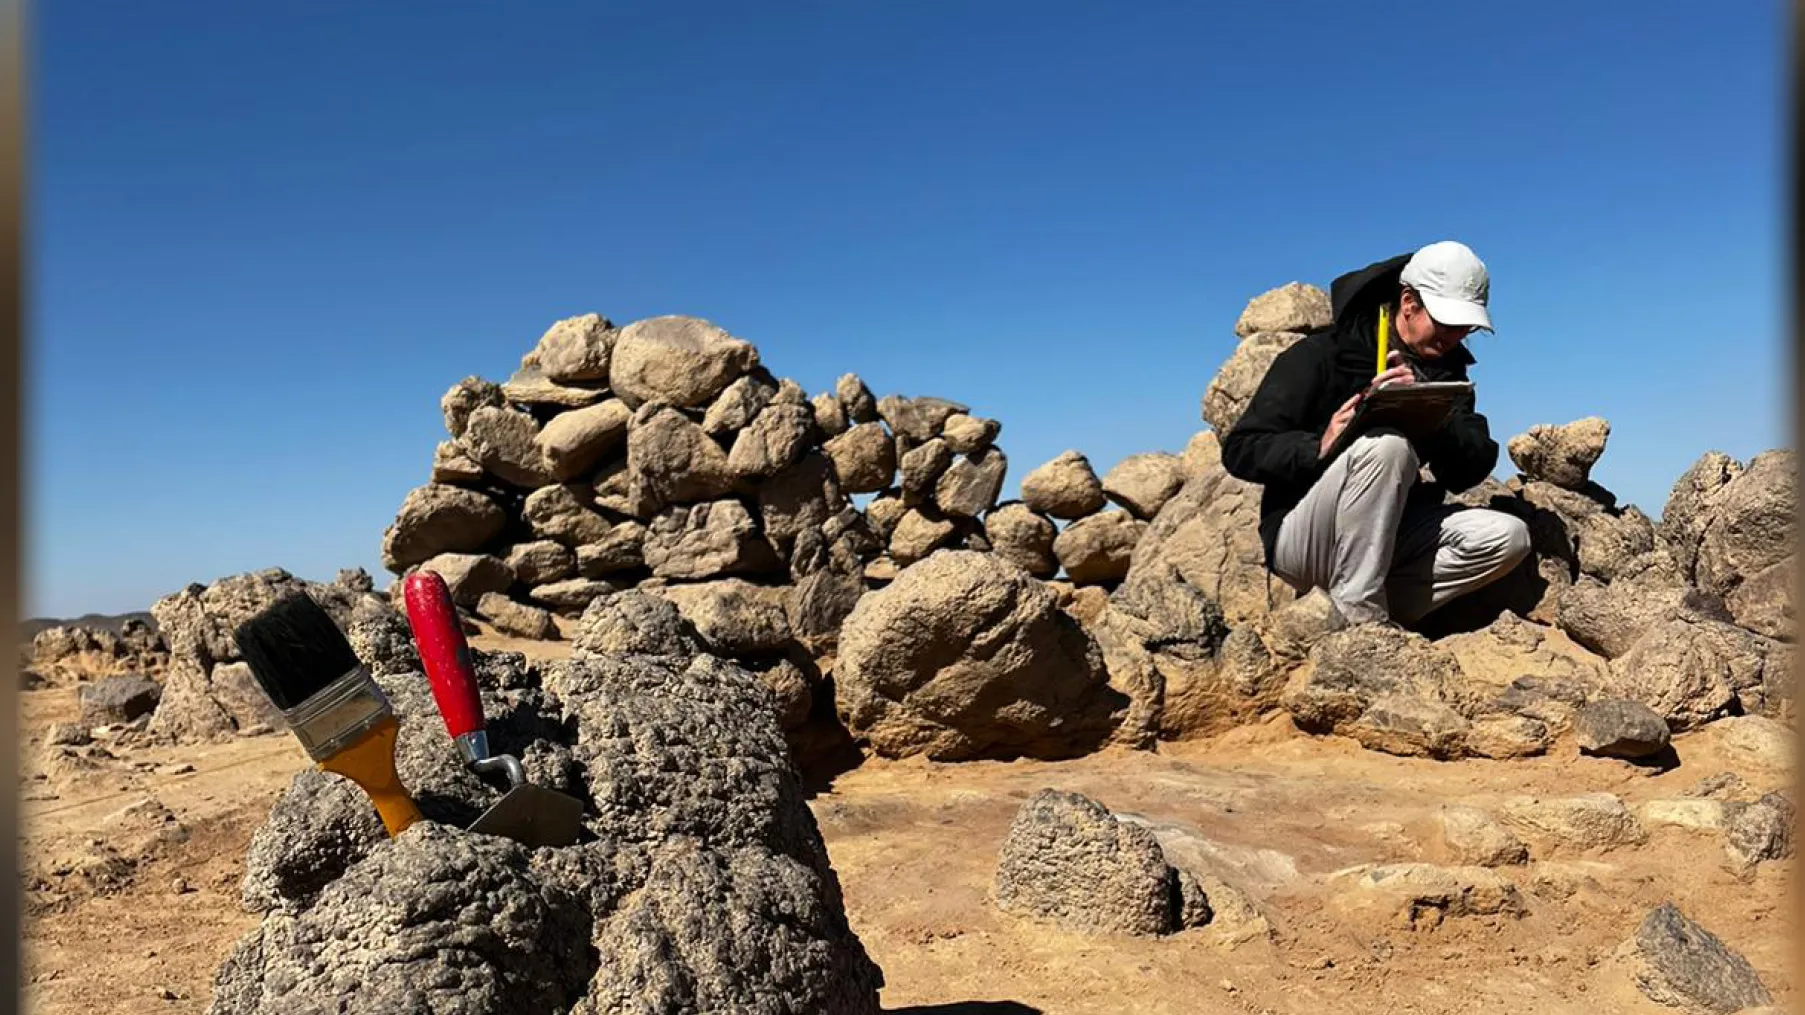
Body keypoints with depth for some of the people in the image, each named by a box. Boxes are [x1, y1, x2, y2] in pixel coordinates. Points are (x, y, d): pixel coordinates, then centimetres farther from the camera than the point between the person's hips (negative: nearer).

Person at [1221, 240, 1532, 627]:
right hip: (1300, 537, -6)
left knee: (1507, 536, -15)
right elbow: (1240, 449, -13)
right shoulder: (1319, 355, -8)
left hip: (1389, 536, 6)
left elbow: (1468, 473, -2)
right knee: (1386, 444, -31)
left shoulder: (1444, 368, 9)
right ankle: (1360, 614, -26)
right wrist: (1319, 449, -30)